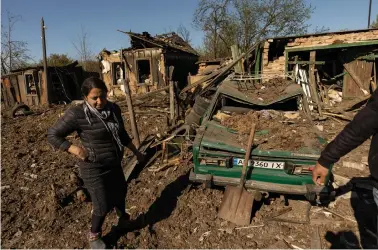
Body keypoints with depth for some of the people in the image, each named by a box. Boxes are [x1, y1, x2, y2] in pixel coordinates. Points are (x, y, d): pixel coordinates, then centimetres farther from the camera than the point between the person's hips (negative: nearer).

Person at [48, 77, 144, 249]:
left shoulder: (113, 109, -3)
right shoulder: (77, 114, -21)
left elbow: (122, 135, 11)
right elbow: (52, 135, -13)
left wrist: (136, 152, 16)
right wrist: (75, 149, -25)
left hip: (114, 164, 6)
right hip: (94, 169, -6)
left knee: (120, 192, 25)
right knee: (103, 206, 5)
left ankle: (122, 217, 57)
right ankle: (94, 236, 36)